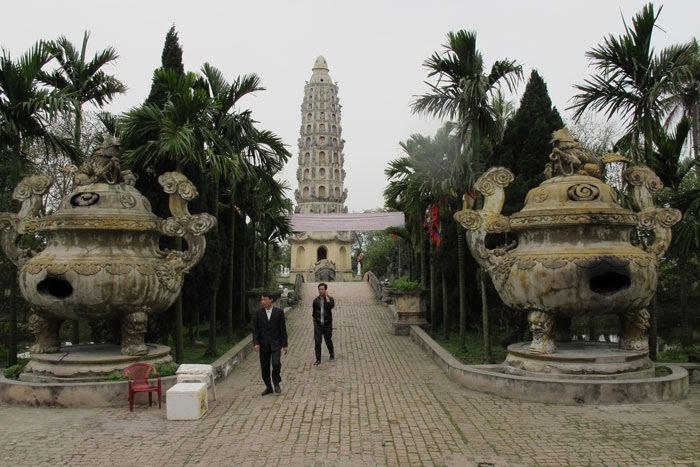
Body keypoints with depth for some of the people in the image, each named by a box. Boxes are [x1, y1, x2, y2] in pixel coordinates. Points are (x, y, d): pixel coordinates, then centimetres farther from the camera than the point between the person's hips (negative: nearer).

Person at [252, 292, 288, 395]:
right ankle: (268, 388, 22)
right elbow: (255, 330, 2)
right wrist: (256, 343, -12)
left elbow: (283, 329, 1)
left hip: (275, 344, -2)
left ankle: (276, 384, 6)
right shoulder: (258, 313, 3)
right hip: (263, 344, 2)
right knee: (264, 367, 6)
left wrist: (285, 345, -1)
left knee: (276, 363, -18)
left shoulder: (279, 312, 0)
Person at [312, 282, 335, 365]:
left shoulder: (330, 299, -3)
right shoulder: (316, 300, 4)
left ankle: (332, 354, 36)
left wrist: (326, 296, -20)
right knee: (317, 342, -5)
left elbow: (331, 306, -27)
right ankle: (318, 359, 2)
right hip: (318, 324, 2)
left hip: (327, 324, -1)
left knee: (328, 341, 9)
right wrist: (315, 319, 8)